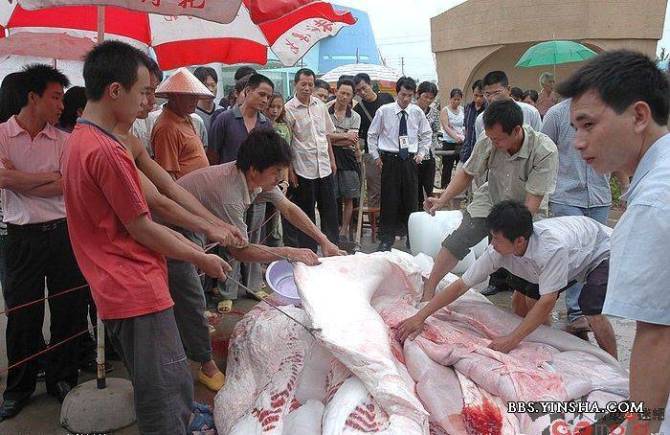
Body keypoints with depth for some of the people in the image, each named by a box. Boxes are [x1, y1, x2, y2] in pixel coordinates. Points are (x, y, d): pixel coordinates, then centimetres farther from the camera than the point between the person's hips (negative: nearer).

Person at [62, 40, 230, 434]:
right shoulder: (106, 151, -21)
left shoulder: (79, 141, 11)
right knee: (170, 395, 2)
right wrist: (203, 259, -2)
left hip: (120, 290, 10)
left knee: (174, 386, 23)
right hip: (138, 292, -10)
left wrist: (181, 241, 17)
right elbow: (141, 229, -16)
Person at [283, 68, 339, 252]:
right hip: (303, 170, -5)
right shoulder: (288, 109, -8)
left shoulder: (320, 105, 8)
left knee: (330, 211, 12)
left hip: (324, 168, 5)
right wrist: (290, 171, -11)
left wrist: (332, 160, 15)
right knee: (306, 214, 6)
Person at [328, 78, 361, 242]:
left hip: (347, 158, 2)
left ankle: (344, 231, 14)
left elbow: (351, 141, -4)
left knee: (348, 198, 4)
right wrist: (344, 136, -9)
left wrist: (332, 138, -6)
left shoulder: (355, 117, 6)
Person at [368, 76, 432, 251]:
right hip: (390, 160, -2)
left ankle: (412, 237, 18)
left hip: (410, 160, 2)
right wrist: (376, 156, 3)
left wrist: (421, 153, 9)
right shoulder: (384, 111, -3)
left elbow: (427, 134, 17)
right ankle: (386, 239, 8)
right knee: (389, 199, -2)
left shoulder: (417, 112, 3)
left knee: (411, 199, 5)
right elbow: (372, 135, 7)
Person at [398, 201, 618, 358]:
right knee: (523, 298, 2)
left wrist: (512, 340, -39)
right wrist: (420, 316, -26)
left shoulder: (553, 247, -44)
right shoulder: (498, 251, -26)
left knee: (592, 310, -25)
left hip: (601, 253, -6)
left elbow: (547, 301, -39)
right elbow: (461, 284, -24)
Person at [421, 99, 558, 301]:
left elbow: (532, 203, -30)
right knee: (457, 241, -10)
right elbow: (467, 173, -5)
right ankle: (428, 289, 0)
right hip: (490, 201, 2)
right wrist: (442, 200, -15)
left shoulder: (545, 152, -32)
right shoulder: (487, 143, -22)